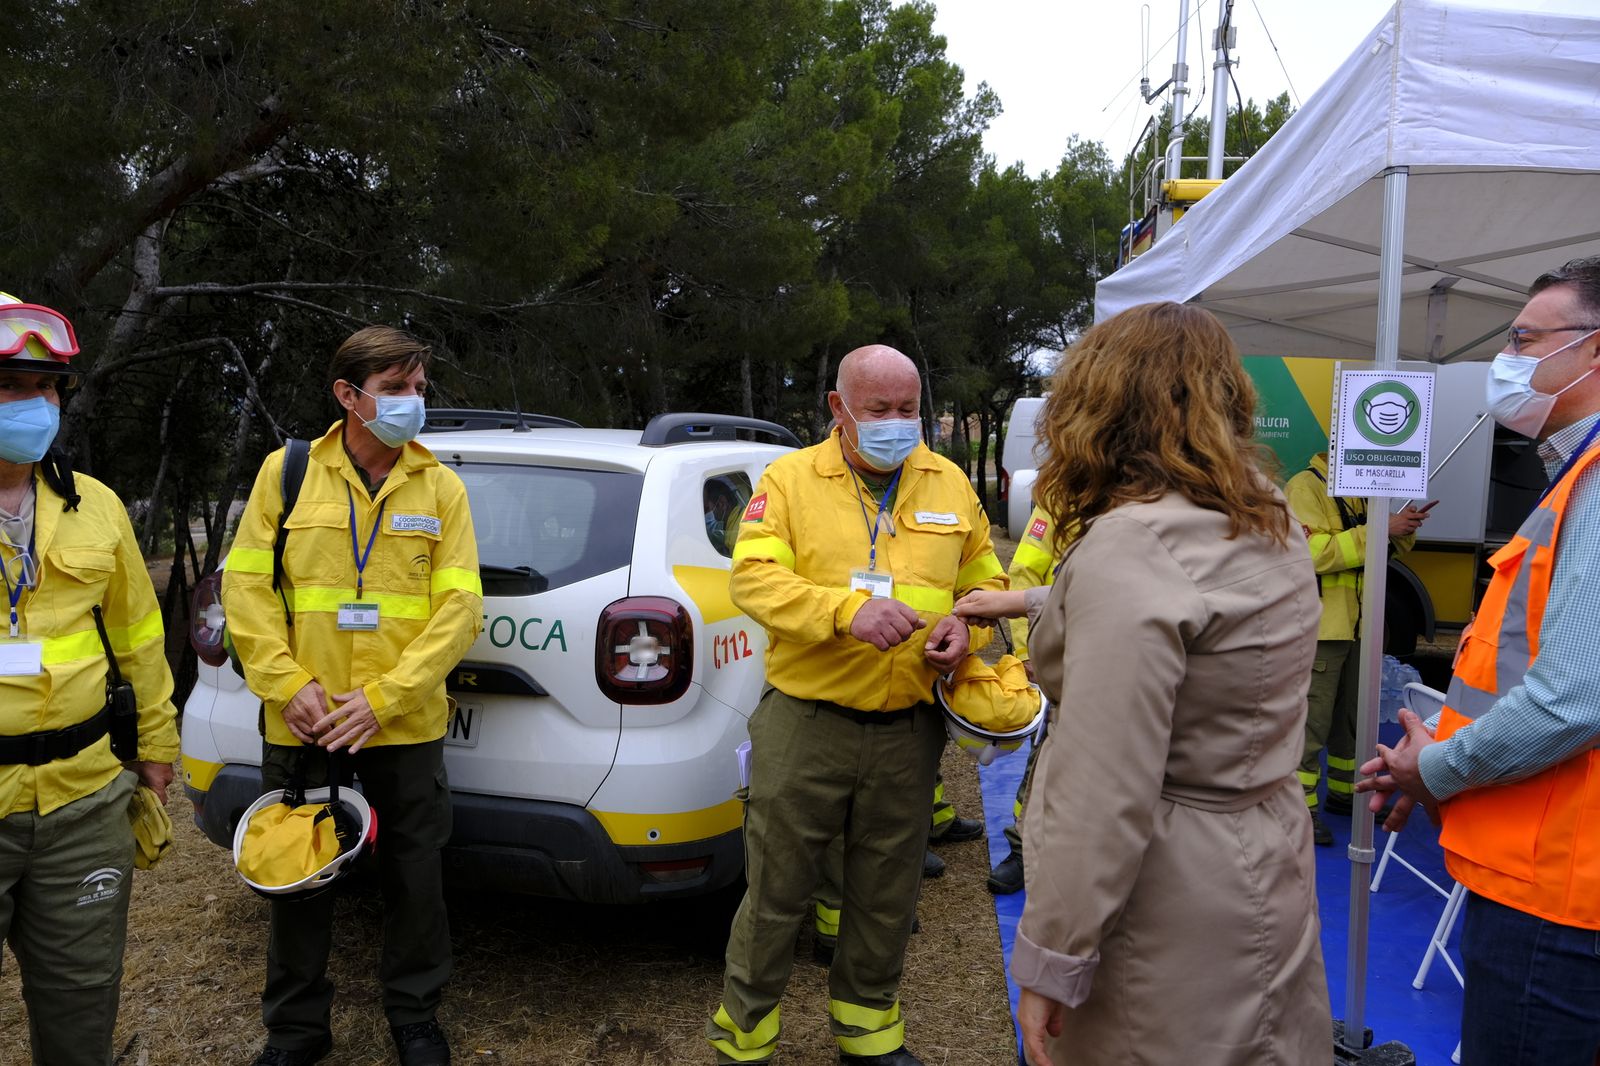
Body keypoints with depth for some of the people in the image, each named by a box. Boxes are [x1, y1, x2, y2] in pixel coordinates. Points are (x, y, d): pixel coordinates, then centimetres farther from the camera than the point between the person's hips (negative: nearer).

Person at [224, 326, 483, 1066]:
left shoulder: (440, 487, 0)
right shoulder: (286, 472, 1)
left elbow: (459, 605, -6)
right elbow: (246, 586, -1)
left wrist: (385, 697, -14)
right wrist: (288, 685, -12)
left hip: (406, 727, 0)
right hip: (301, 727, 1)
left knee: (414, 878, 10)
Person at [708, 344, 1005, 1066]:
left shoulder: (950, 485, 8)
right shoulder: (789, 479, -3)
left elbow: (986, 580, 16)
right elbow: (752, 578, -14)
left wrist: (965, 623, -7)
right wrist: (846, 611, -29)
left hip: (909, 730, 4)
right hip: (805, 720, -3)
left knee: (887, 895, 18)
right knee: (776, 890, 7)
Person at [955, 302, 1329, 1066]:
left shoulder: (1132, 544, -25)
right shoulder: (1267, 521, 4)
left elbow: (1105, 795, -28)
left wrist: (1050, 960, -19)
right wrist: (1030, 602, 34)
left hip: (1168, 898, -8)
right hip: (1258, 863, 8)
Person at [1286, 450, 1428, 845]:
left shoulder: (1361, 491, 16)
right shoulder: (1306, 486, -13)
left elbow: (1376, 552, 19)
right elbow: (1314, 552, -25)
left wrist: (1402, 530, -2)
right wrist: (1381, 529, -25)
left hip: (1356, 626, 9)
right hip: (1320, 629, -9)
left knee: (1352, 716, 18)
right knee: (1312, 720, -5)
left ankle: (1344, 792, 32)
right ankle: (1301, 805, 4)